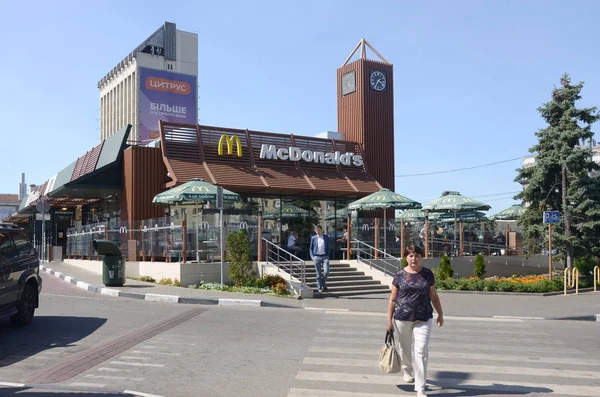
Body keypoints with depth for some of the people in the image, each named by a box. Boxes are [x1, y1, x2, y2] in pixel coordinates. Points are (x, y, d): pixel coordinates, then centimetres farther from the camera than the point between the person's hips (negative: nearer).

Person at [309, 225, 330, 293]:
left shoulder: (326, 237, 8)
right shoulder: (313, 238, 6)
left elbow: (328, 248, 12)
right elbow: (311, 248, 11)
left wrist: (328, 256, 1)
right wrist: (312, 256, -2)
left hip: (325, 257, 0)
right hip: (317, 257, 0)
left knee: (326, 271, -12)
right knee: (319, 274, 2)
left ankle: (324, 283, 16)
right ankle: (319, 288, 12)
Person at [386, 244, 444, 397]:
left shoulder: (427, 274, 1)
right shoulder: (400, 275, -3)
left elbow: (434, 296, 10)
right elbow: (392, 299, 1)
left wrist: (440, 314, 11)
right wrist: (389, 319, -2)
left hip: (424, 319, 0)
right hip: (402, 318, 0)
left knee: (421, 350, -8)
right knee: (405, 348, 18)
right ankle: (407, 371, 48)